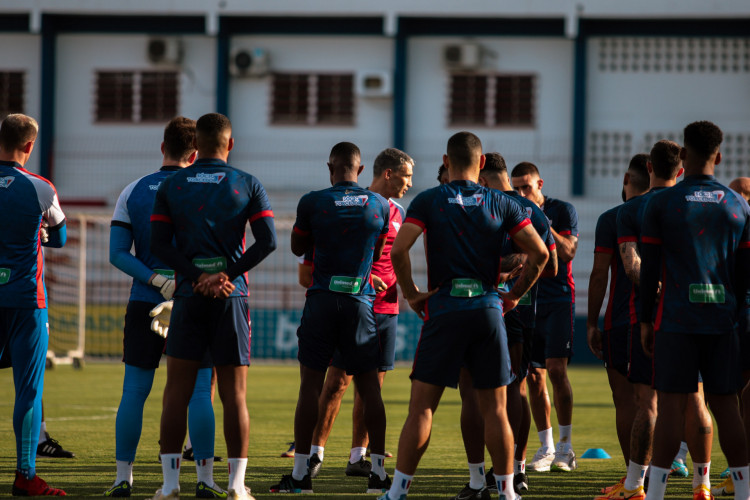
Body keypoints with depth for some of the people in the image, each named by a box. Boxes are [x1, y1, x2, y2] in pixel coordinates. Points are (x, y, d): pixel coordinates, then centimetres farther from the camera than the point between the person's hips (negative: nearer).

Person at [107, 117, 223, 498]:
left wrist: (155, 279, -12)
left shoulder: (132, 192, 4)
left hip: (144, 303, 2)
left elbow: (117, 254, -4)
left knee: (134, 391, 6)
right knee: (199, 391, 0)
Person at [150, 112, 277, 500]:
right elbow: (267, 242, -7)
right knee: (234, 394, 2)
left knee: (177, 391, 3)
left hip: (189, 294, 0)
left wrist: (197, 276, -9)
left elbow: (159, 244, -3)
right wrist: (227, 275, -9)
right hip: (232, 297, 0)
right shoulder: (248, 185, 3)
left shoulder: (171, 186, 5)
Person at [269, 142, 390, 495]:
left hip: (322, 299, -2)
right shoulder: (379, 205, 2)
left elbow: (298, 248, 10)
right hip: (361, 302, 2)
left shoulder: (313, 203, -6)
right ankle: (378, 472, 7)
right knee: (369, 387, 7)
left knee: (311, 383, 2)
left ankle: (301, 473, 0)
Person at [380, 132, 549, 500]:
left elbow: (398, 250, -12)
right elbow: (539, 253, 0)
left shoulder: (428, 201, 0)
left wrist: (411, 293, -1)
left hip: (444, 309, -1)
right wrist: (514, 295, 9)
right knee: (494, 409, 6)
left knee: (421, 407, 1)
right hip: (489, 310, 1)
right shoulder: (501, 204, 5)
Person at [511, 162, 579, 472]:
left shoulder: (562, 211, -1)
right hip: (526, 303, 4)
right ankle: (546, 449, 7)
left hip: (558, 300, -4)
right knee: (534, 377, 1)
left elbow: (568, 252, -12)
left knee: (556, 370, -13)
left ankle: (565, 447, -7)